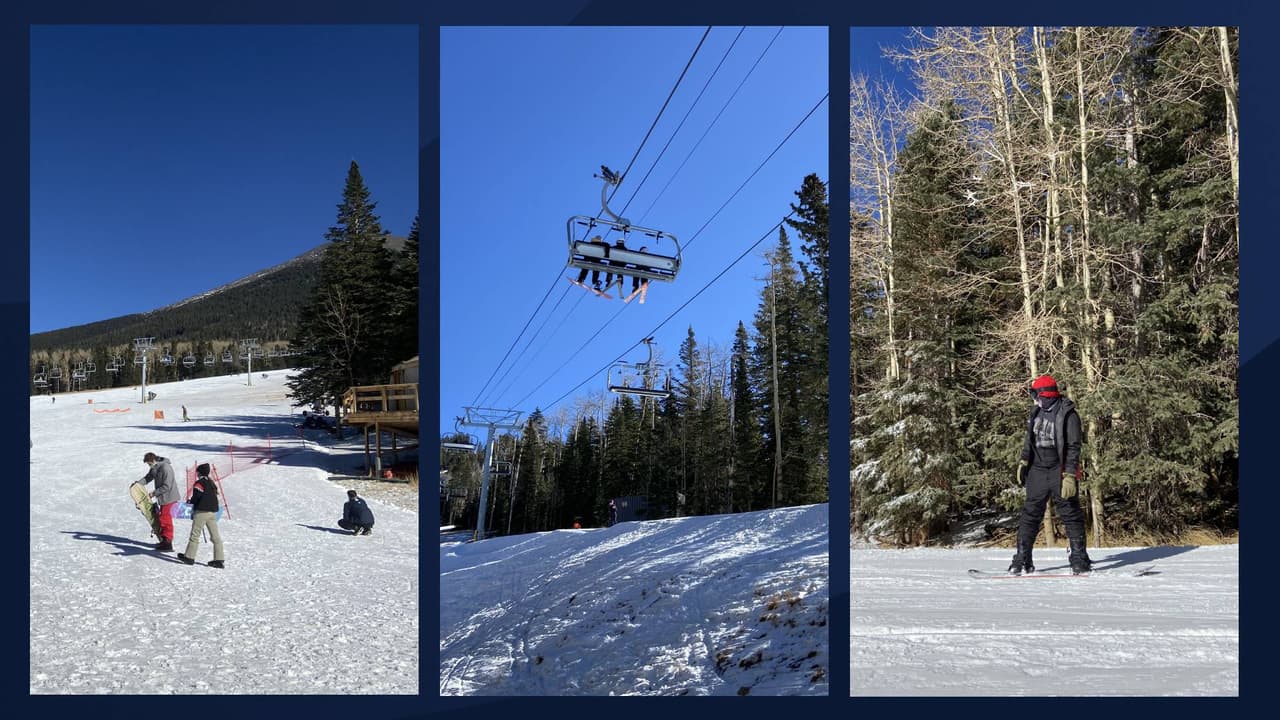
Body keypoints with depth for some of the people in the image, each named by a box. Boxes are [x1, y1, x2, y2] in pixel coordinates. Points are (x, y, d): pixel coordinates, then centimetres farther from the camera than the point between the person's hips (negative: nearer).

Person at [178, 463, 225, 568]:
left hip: (202, 512, -7)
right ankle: (219, 559, 3)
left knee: (195, 534, 4)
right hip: (213, 511, 7)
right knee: (215, 536, 5)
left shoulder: (199, 483, -9)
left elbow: (196, 497, -16)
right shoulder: (211, 483, 15)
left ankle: (189, 557, 11)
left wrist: (190, 501, 6)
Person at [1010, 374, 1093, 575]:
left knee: (1070, 514, 0)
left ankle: (1079, 558, 9)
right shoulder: (1036, 413, 12)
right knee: (1030, 514, 3)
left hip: (1060, 473, -5)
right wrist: (1023, 462, 9)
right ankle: (1022, 559, 6)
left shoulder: (1068, 414, -8)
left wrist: (1070, 476, -17)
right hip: (1038, 471, 5)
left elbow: (1073, 446, -11)